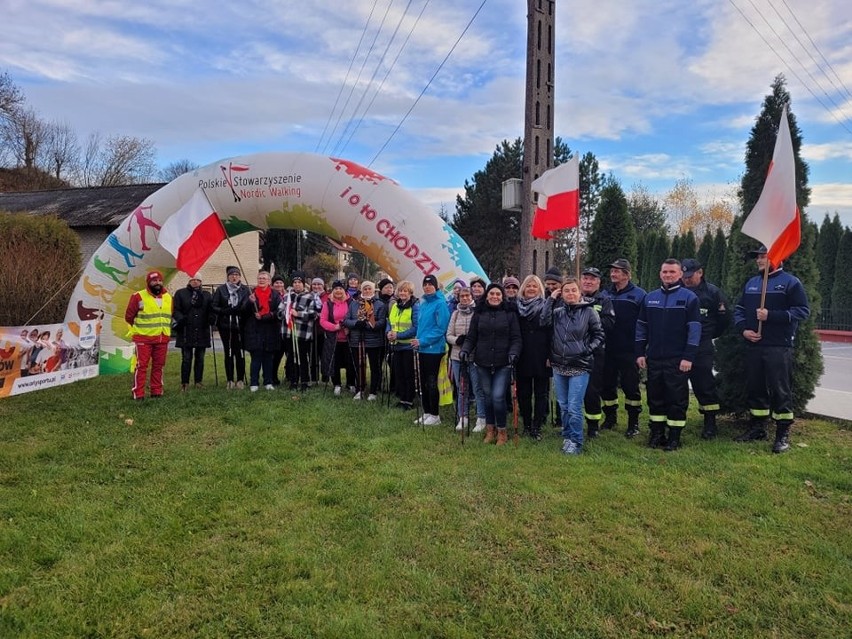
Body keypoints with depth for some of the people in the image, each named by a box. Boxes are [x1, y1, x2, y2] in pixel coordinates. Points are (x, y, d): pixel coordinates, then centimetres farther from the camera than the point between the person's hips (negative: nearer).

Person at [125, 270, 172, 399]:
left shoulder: (168, 297, 11)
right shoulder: (138, 297, -6)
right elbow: (129, 316, 1)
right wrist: (140, 328, 9)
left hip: (162, 339, 5)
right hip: (143, 339, -5)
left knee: (158, 366, 9)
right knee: (141, 366, -4)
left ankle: (157, 391, 17)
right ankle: (138, 394, 0)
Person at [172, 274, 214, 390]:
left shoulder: (206, 295, 13)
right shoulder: (180, 293, 6)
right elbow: (175, 310, 1)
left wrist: (212, 318, -12)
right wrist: (180, 318, -18)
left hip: (202, 332, 2)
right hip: (186, 332, -2)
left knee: (200, 358, 8)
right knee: (186, 358, -2)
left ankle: (198, 382, 16)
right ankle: (184, 383, 6)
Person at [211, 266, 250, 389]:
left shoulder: (245, 290, 6)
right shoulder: (221, 290, 7)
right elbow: (213, 306, 2)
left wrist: (236, 310, -17)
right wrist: (225, 311, -14)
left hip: (240, 325, 0)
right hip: (225, 326, 0)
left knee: (240, 352, -2)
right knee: (228, 353, 3)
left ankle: (240, 379, 7)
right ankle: (230, 380, 10)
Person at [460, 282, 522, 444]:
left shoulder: (510, 314, 2)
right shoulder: (479, 313, 7)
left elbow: (516, 338, 0)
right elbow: (471, 337, 9)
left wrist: (514, 353, -16)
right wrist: (465, 350, -7)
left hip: (503, 364, -2)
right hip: (482, 363, 2)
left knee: (498, 397, -8)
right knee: (488, 396, 10)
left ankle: (502, 431, 12)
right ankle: (490, 430, 27)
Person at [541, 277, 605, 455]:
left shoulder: (589, 311, -4)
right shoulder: (557, 310, 4)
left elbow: (599, 335, 2)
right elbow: (544, 321, -13)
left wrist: (588, 349, -10)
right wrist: (551, 299, -11)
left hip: (580, 366, -4)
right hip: (559, 365, 4)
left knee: (574, 407, -5)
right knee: (563, 406, 15)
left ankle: (576, 442, 9)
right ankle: (567, 436, 30)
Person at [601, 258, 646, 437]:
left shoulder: (638, 294, -4)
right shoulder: (606, 294, 10)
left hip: (629, 351, -5)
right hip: (607, 350, 5)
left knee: (630, 386, 2)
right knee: (607, 385, 11)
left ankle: (633, 423, 13)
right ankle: (610, 417, 27)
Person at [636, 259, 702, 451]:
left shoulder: (689, 297, -3)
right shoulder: (650, 297, 9)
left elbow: (694, 329, -7)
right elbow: (641, 327, 12)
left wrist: (688, 357, -13)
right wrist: (640, 353, 6)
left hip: (677, 360, -4)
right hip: (654, 358, 4)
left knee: (677, 399, 2)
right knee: (655, 397, 10)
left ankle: (674, 437, 12)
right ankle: (656, 434, 22)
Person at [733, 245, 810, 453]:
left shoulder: (790, 282, -3)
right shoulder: (751, 283, 14)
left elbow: (803, 311, -9)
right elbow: (739, 309, 16)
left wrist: (772, 315, -18)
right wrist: (743, 329, -2)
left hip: (779, 347, -6)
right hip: (753, 346, 6)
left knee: (780, 390, -2)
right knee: (755, 388, 12)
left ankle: (783, 434, 7)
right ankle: (757, 427, 24)